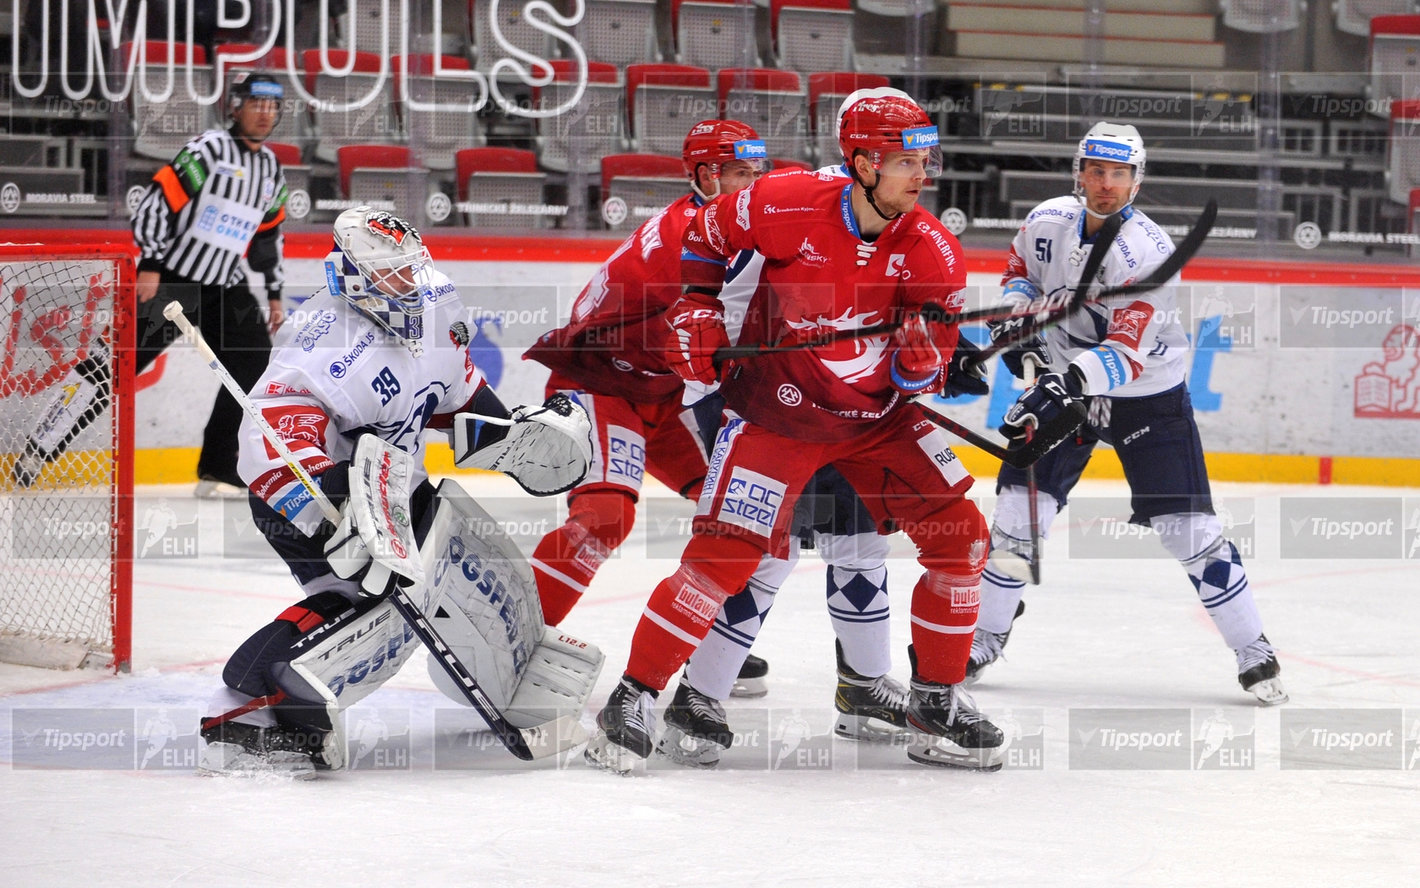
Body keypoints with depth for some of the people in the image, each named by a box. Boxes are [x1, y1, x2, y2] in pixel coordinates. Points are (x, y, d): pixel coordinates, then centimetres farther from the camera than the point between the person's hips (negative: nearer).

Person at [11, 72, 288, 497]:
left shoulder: (271, 170, 12)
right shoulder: (208, 150, -12)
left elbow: (269, 235, 24)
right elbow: (159, 199, -17)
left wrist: (274, 294, 23)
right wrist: (149, 265, -23)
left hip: (225, 287, 7)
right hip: (168, 279, -7)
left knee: (255, 363, -7)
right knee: (115, 365, -10)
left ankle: (218, 473, -1)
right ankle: (35, 455, -6)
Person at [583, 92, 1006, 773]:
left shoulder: (933, 252, -10)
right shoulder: (787, 206, -18)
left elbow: (920, 379, -8)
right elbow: (707, 234, 3)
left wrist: (924, 355, -29)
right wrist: (697, 309, -3)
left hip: (877, 415, 4)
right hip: (776, 410, -4)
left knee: (960, 537, -2)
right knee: (724, 551, -16)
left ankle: (937, 704, 13)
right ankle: (635, 697, -3)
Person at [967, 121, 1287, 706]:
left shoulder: (1147, 251, -26)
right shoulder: (1048, 222, -9)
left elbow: (1128, 353, -33)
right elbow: (1020, 269, 14)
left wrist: (1074, 379, -49)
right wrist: (1016, 319, -5)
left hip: (1148, 397, -4)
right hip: (1066, 383, 4)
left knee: (1189, 528, -8)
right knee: (1019, 506, -5)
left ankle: (1255, 656, 3)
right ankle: (984, 639, 12)